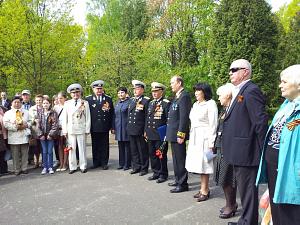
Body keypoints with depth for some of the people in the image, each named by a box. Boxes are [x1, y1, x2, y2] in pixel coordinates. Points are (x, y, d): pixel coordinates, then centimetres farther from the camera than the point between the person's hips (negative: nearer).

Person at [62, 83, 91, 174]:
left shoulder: (85, 103, 4)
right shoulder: (67, 103, 9)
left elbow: (88, 117, 3)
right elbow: (64, 118, 8)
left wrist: (87, 129, -2)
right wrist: (65, 131, 2)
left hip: (81, 129, -1)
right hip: (70, 130, 1)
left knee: (82, 148, 3)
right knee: (72, 148, 5)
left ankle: (83, 166, 13)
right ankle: (72, 167, 14)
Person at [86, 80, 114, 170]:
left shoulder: (108, 99, 6)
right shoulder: (88, 99, 3)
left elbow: (112, 113, 6)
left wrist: (111, 126, 2)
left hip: (105, 127, 0)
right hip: (94, 128, 0)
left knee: (104, 146, 6)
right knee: (95, 146, 8)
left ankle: (104, 163, 16)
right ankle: (96, 162, 20)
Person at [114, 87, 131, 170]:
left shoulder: (129, 102, -7)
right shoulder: (117, 103, 14)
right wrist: (114, 127, 13)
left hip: (126, 127, -6)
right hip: (118, 128, 6)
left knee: (127, 147, 2)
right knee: (121, 147, 12)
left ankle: (127, 164, 11)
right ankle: (121, 163, 21)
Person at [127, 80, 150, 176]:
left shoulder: (146, 100, -7)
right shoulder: (132, 100, 15)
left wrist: (146, 130, -15)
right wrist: (128, 126, 12)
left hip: (140, 130, -7)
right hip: (131, 130, 7)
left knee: (143, 150, 3)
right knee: (134, 150, 14)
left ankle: (144, 168, 15)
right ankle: (136, 167, 25)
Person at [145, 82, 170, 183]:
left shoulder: (166, 103, -7)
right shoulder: (151, 103, 15)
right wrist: (146, 131, 14)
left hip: (160, 135, -7)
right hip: (150, 135, 7)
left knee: (161, 155, 2)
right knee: (152, 154, 13)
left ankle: (163, 175, 14)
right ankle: (156, 173, 25)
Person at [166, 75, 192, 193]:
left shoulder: (184, 96, -15)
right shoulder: (177, 97, 16)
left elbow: (184, 117, -20)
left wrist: (181, 134, -22)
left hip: (178, 134, -10)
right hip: (173, 134, 10)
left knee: (180, 159, -2)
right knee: (176, 158, 18)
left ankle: (183, 184, 8)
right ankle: (178, 180, 30)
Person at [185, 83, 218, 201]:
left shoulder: (210, 104, -9)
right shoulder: (195, 105, 15)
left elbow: (213, 124, -12)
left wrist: (211, 142, -15)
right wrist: (191, 137, 13)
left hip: (205, 137, -8)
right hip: (195, 138, 8)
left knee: (203, 163, -2)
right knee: (199, 164, 10)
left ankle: (205, 191, 8)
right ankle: (203, 189, 20)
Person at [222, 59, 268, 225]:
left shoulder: (251, 91, -15)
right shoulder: (239, 92, 16)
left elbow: (261, 122, -20)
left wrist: (262, 151, -16)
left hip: (246, 152, -10)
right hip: (239, 152, 10)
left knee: (248, 189, 2)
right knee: (243, 188, 20)